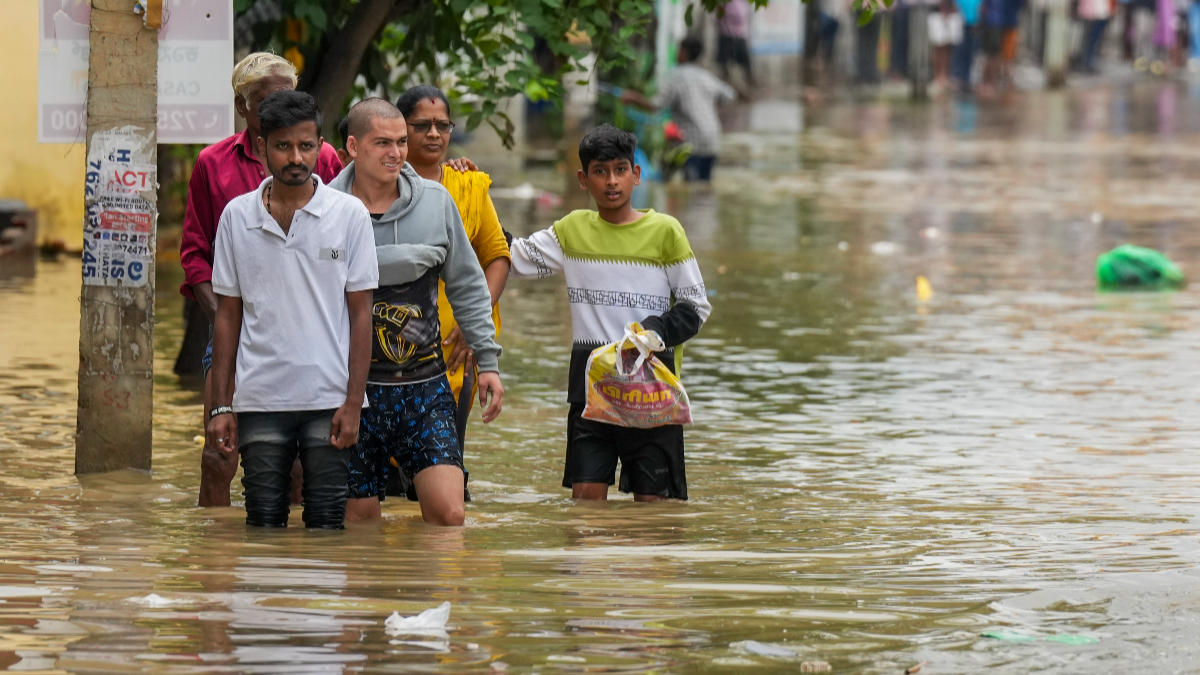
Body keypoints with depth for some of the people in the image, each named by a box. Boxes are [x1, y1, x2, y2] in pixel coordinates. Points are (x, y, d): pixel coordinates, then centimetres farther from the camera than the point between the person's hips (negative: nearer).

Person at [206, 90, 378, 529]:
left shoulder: (349, 214, 1)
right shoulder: (237, 216, 5)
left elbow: (361, 313, 2)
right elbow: (228, 315, 9)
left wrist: (353, 402, -5)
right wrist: (221, 405, 4)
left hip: (329, 401, -1)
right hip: (260, 401, 1)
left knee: (327, 524, -1)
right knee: (264, 523, 2)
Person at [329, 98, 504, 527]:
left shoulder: (435, 202, 5)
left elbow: (467, 287, 13)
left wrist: (487, 361, 10)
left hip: (425, 385, 1)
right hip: (353, 390, -1)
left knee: (448, 513, -11)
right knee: (359, 517, 4)